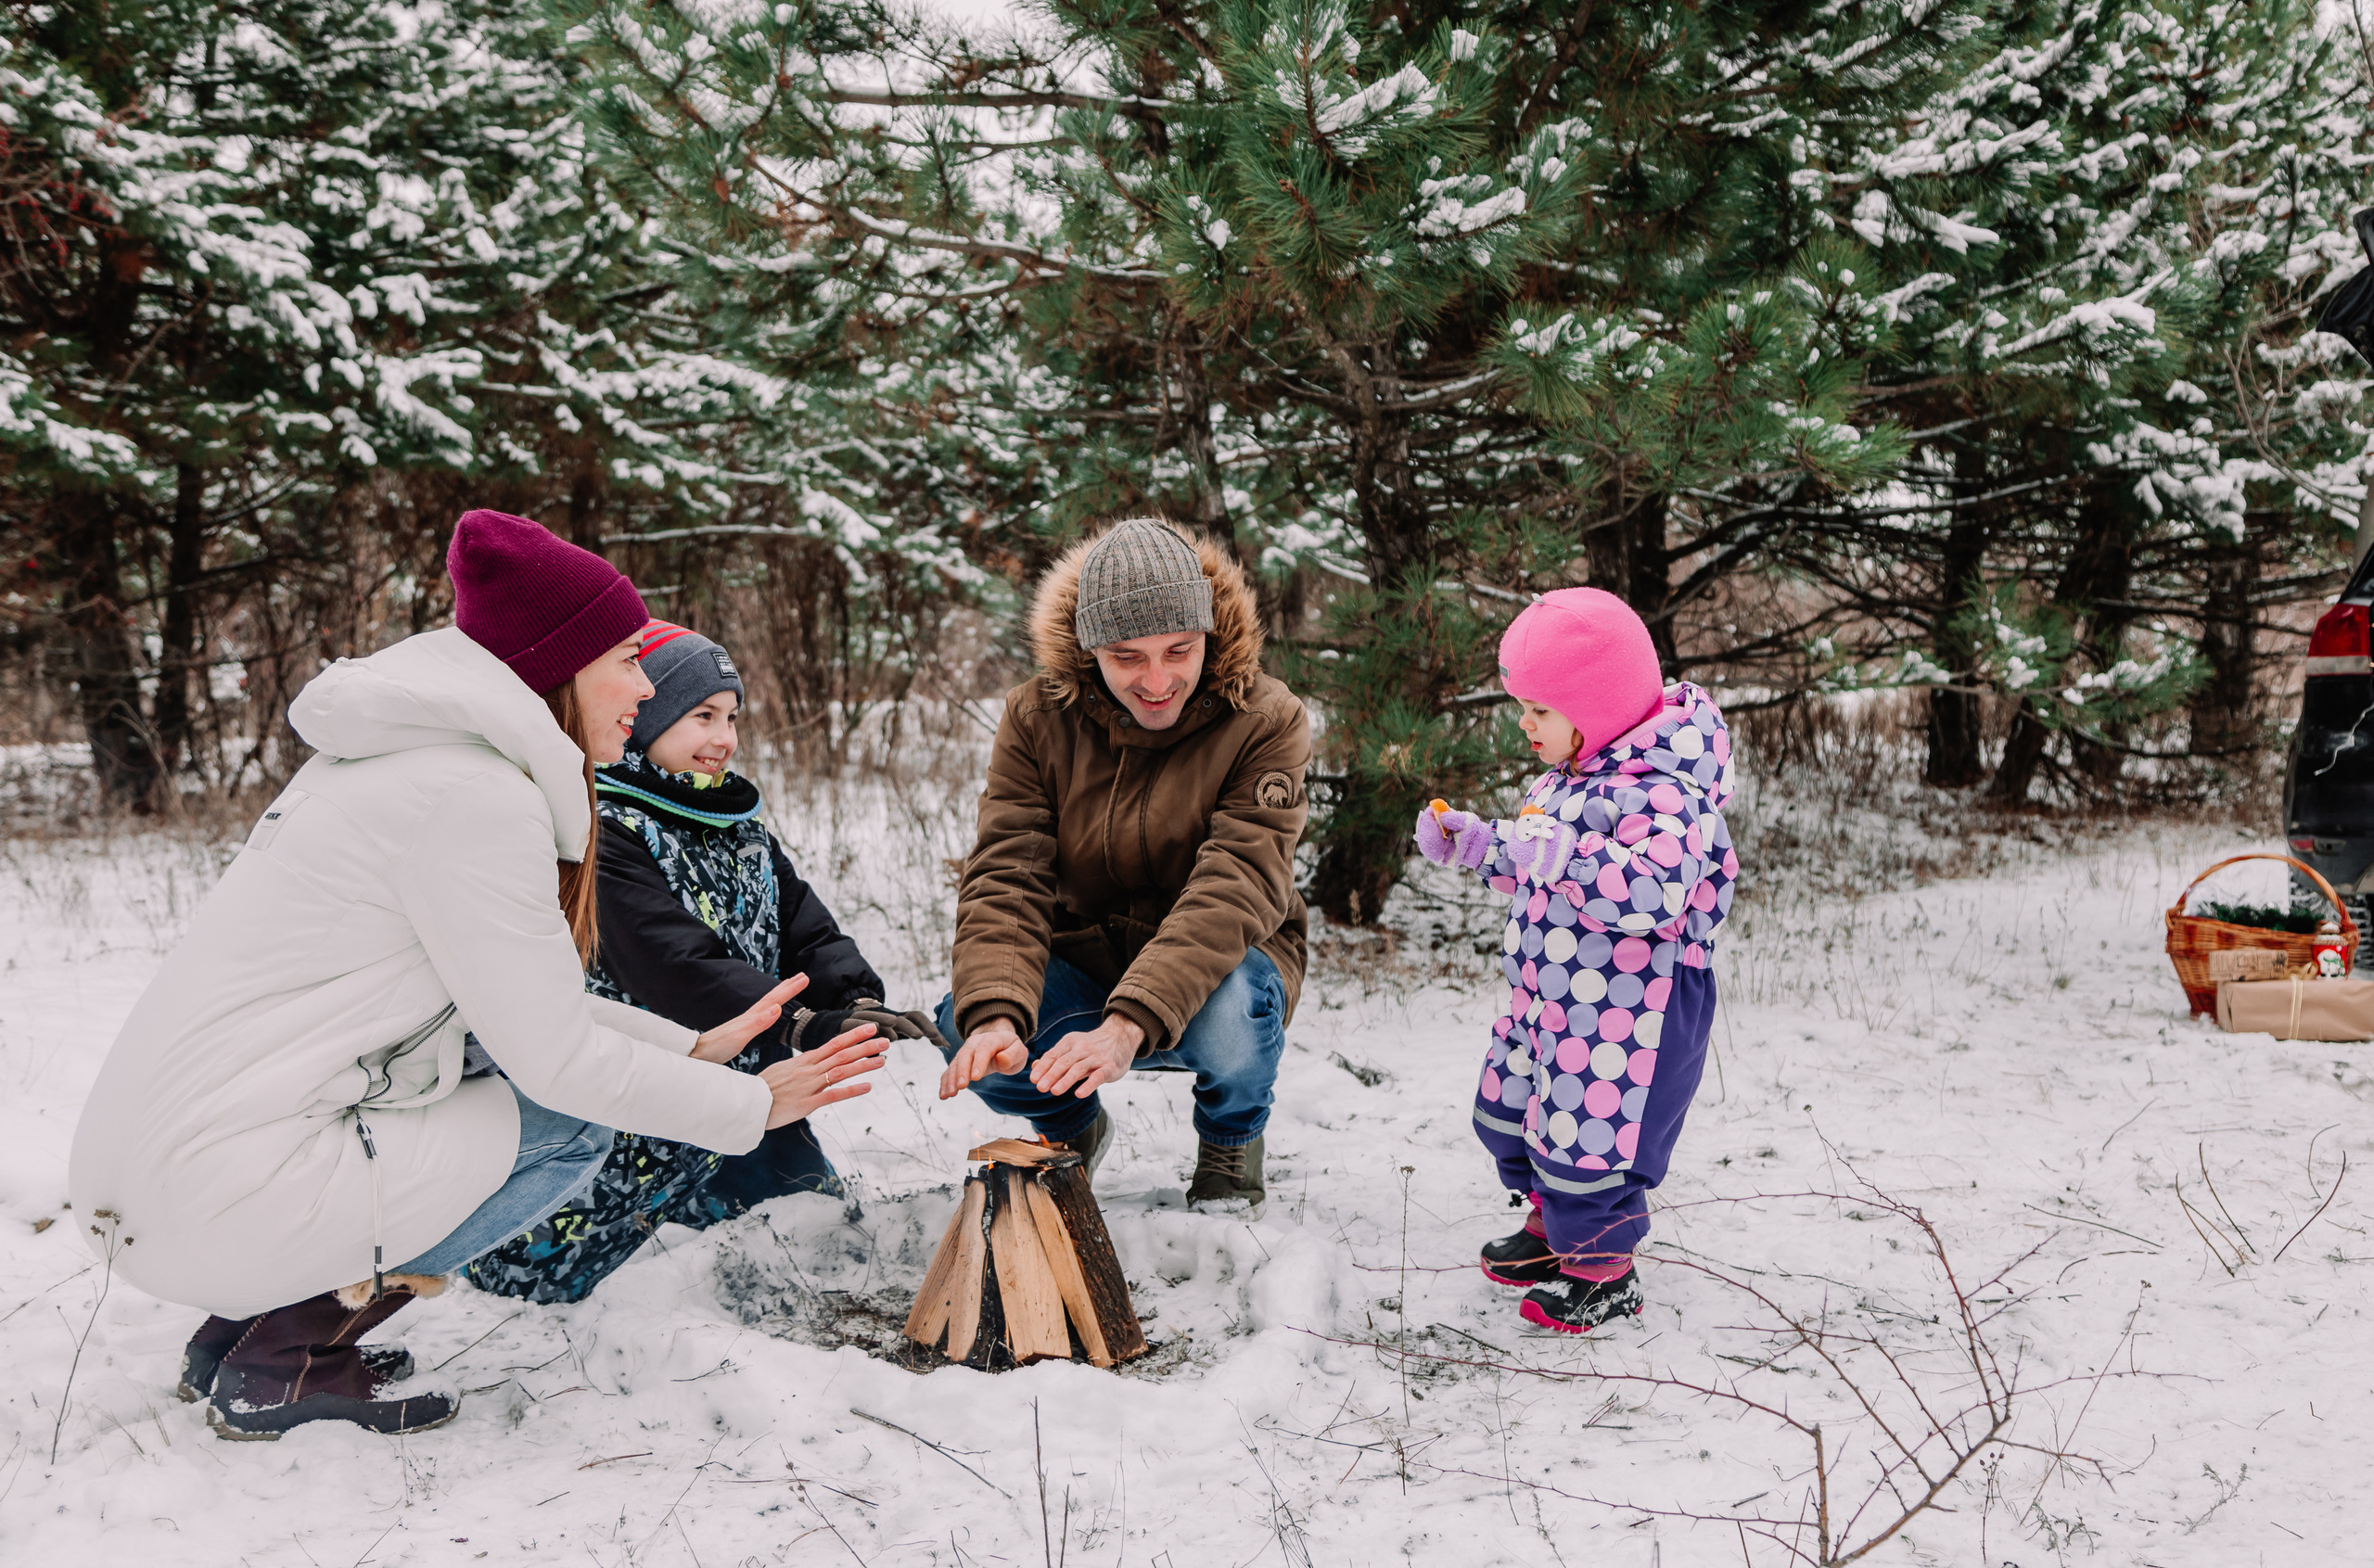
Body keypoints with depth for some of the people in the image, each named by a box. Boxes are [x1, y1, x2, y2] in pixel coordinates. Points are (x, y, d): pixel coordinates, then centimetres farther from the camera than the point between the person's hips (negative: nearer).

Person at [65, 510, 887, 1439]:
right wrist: (751, 1106, -2)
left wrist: (695, 1049, 13)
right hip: (221, 1207, -9)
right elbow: (558, 1056, -14)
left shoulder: (414, 759, 13)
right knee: (573, 1123, 0)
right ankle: (283, 1361, 1)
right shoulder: (476, 797, -17)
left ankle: (244, 1329, 16)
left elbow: (527, 1002, 17)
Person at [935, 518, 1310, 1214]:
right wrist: (995, 1013, -38)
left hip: (1217, 966, -2)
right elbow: (1005, 876, -17)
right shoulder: (1037, 716, -9)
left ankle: (1231, 1138, 2)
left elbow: (1236, 889, -30)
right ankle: (1073, 1127, 11)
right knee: (964, 1031, -26)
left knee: (1231, 1013, -37)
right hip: (1084, 962, 3)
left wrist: (1130, 1024, -45)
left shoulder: (1264, 721, -18)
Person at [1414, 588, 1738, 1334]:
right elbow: (1532, 867, 22)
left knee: (1588, 1129, -3)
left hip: (1625, 1005, -10)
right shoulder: (1570, 778, 9)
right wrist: (1475, 841, 8)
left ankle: (1602, 1271, 18)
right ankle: (1551, 1225, 43)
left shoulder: (1661, 792, -22)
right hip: (1550, 994, 10)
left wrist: (1562, 856, -38)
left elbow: (1654, 892, -35)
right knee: (1514, 1108, 21)